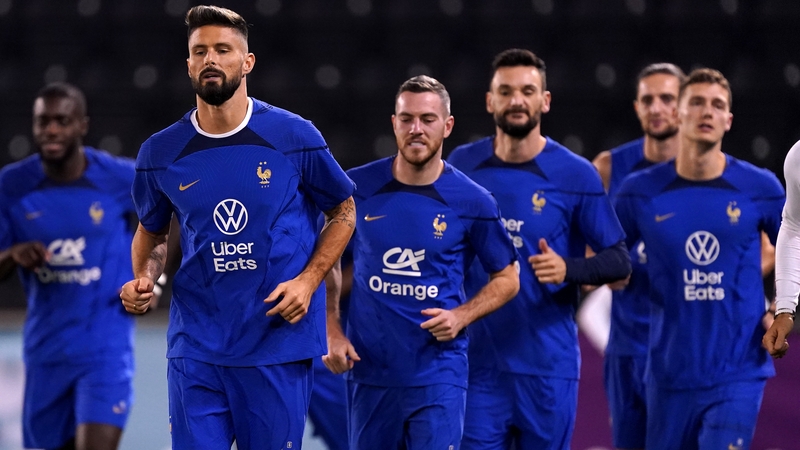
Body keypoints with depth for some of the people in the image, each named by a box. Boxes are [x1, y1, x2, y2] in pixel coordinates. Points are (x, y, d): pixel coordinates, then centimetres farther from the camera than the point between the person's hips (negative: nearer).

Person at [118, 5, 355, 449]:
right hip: (195, 350, 1)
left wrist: (308, 280, -4)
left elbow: (343, 212, 9)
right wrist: (143, 280, -1)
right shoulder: (160, 153, 2)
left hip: (278, 344, -1)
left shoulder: (295, 137, -3)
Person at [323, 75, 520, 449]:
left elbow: (507, 279, 7)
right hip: (368, 371, 2)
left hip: (438, 373, -2)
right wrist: (332, 332, -1)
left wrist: (462, 316, -9)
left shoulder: (472, 202, -4)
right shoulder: (357, 188, -1)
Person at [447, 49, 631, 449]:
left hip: (548, 366, -1)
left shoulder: (576, 175, -3)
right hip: (478, 360, 1)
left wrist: (568, 269, -20)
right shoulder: (462, 165, 4)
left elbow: (619, 260, -1)